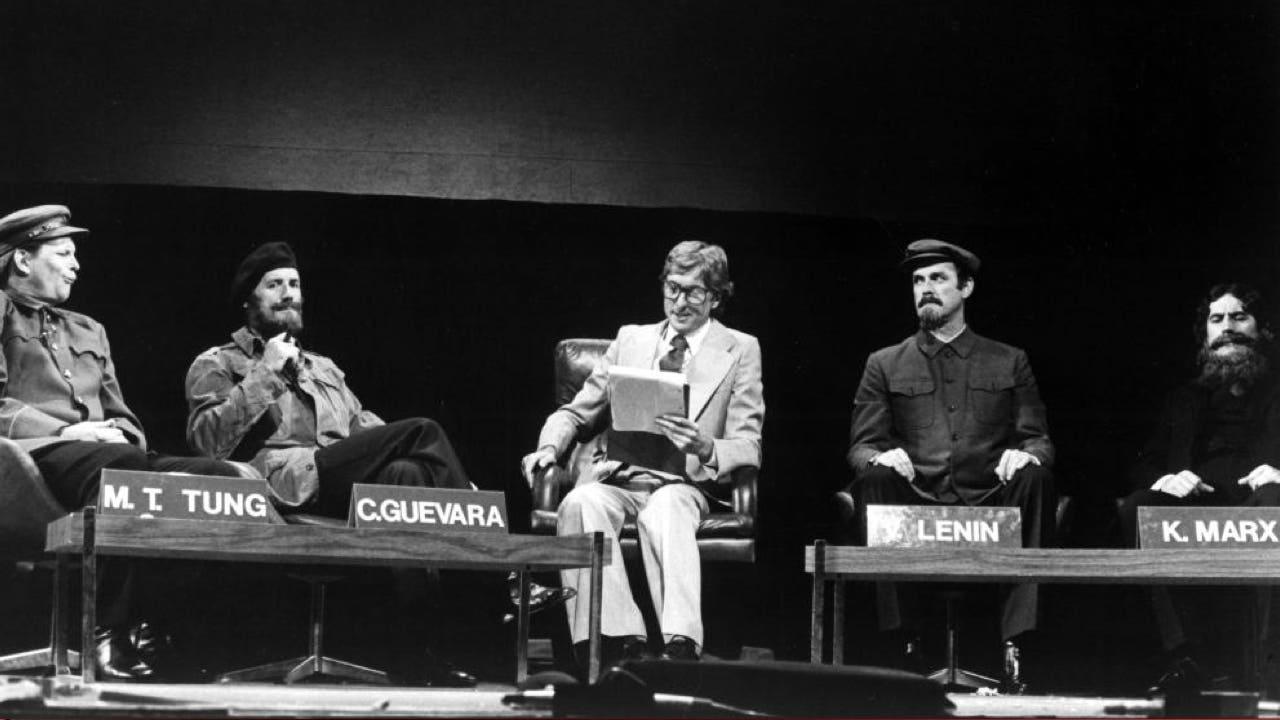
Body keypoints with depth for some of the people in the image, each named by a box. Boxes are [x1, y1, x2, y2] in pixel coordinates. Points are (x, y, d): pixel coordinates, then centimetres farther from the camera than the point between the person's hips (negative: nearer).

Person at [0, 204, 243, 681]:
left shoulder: (89, 331, 33)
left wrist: (120, 434, 3)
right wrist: (67, 431, -12)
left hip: (110, 455, 7)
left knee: (222, 476, -21)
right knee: (123, 466, -40)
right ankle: (109, 635, -34)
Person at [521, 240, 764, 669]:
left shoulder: (740, 351, 11)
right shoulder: (631, 340, 20)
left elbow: (748, 449, 3)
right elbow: (576, 413, 21)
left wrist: (705, 448, -21)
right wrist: (549, 447, -3)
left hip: (686, 485, -3)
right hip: (618, 480, 3)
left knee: (666, 508, -40)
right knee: (581, 503, -34)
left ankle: (680, 646, -53)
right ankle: (621, 642, -42)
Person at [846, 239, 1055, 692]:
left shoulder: (1009, 362, 21)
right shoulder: (885, 365, 19)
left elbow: (1038, 440, 14)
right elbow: (860, 447, 11)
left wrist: (1027, 453, -12)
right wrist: (881, 457, -14)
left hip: (991, 506, 0)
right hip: (914, 509, 0)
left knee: (1035, 476, -30)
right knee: (874, 479, -32)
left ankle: (1015, 644, -34)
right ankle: (901, 642, -32)